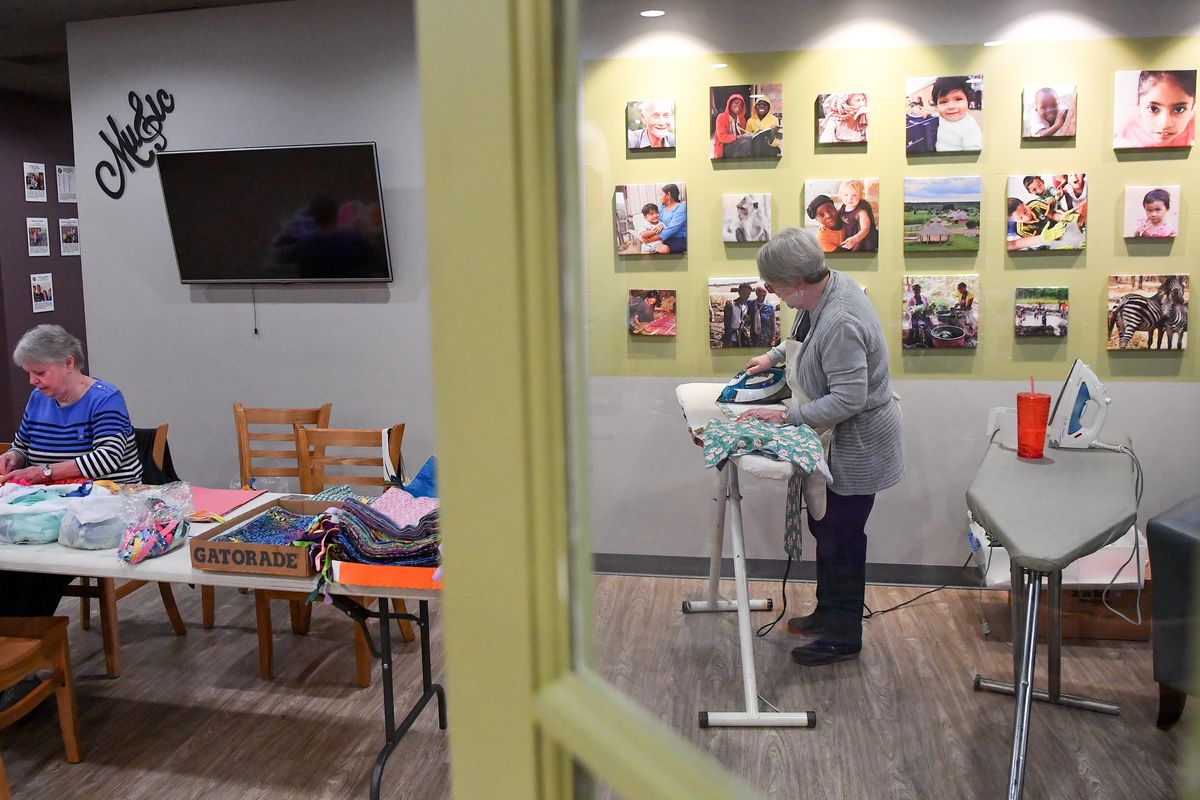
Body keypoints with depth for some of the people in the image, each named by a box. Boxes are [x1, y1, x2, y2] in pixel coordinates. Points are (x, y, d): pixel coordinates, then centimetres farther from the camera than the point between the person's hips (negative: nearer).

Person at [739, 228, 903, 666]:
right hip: (836, 439, 10)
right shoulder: (830, 283, -2)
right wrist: (774, 355, 13)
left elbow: (847, 400, -31)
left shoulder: (840, 323, -32)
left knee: (841, 538, 4)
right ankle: (828, 613, 38)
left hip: (856, 447, -10)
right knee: (825, 528, 21)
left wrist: (786, 416, -25)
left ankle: (843, 637, 21)